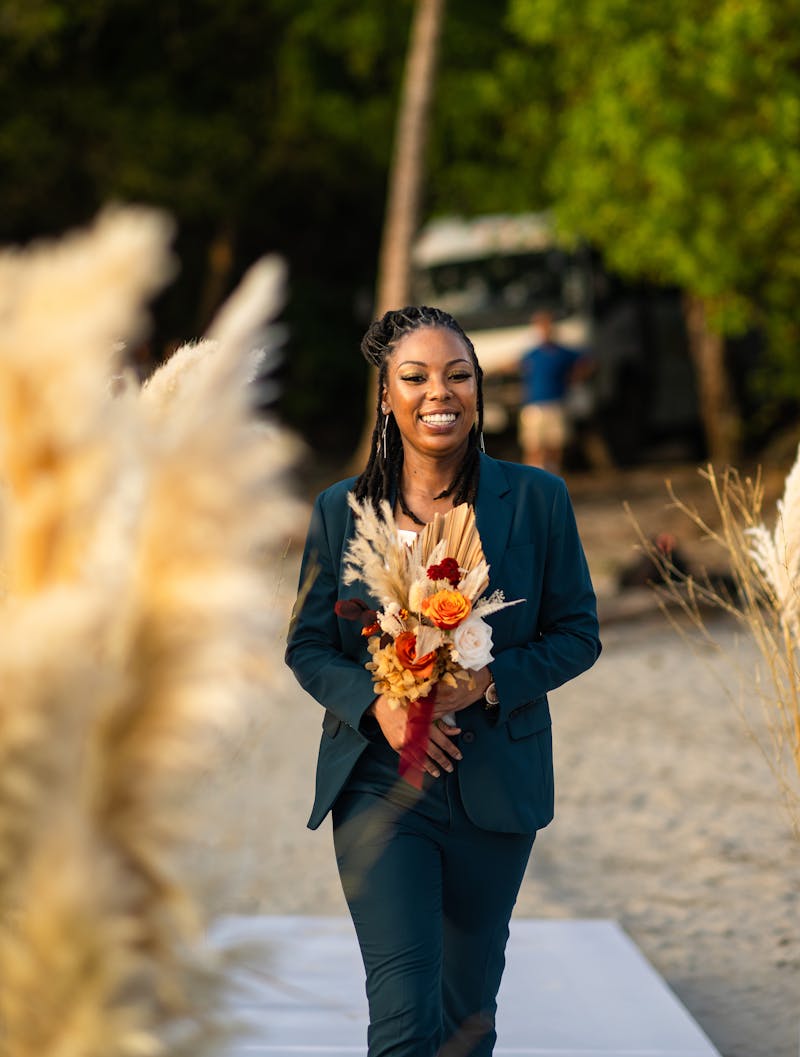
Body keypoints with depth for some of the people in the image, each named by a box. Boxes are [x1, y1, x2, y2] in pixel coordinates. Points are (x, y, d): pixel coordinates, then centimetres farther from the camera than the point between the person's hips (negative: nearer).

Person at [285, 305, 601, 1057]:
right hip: (379, 783, -1)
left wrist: (485, 681, -17)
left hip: (495, 787, 1)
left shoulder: (537, 500, -1)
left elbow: (577, 634, 1)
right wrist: (378, 705, -16)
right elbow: (306, 647, 5)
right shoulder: (341, 510, 1)